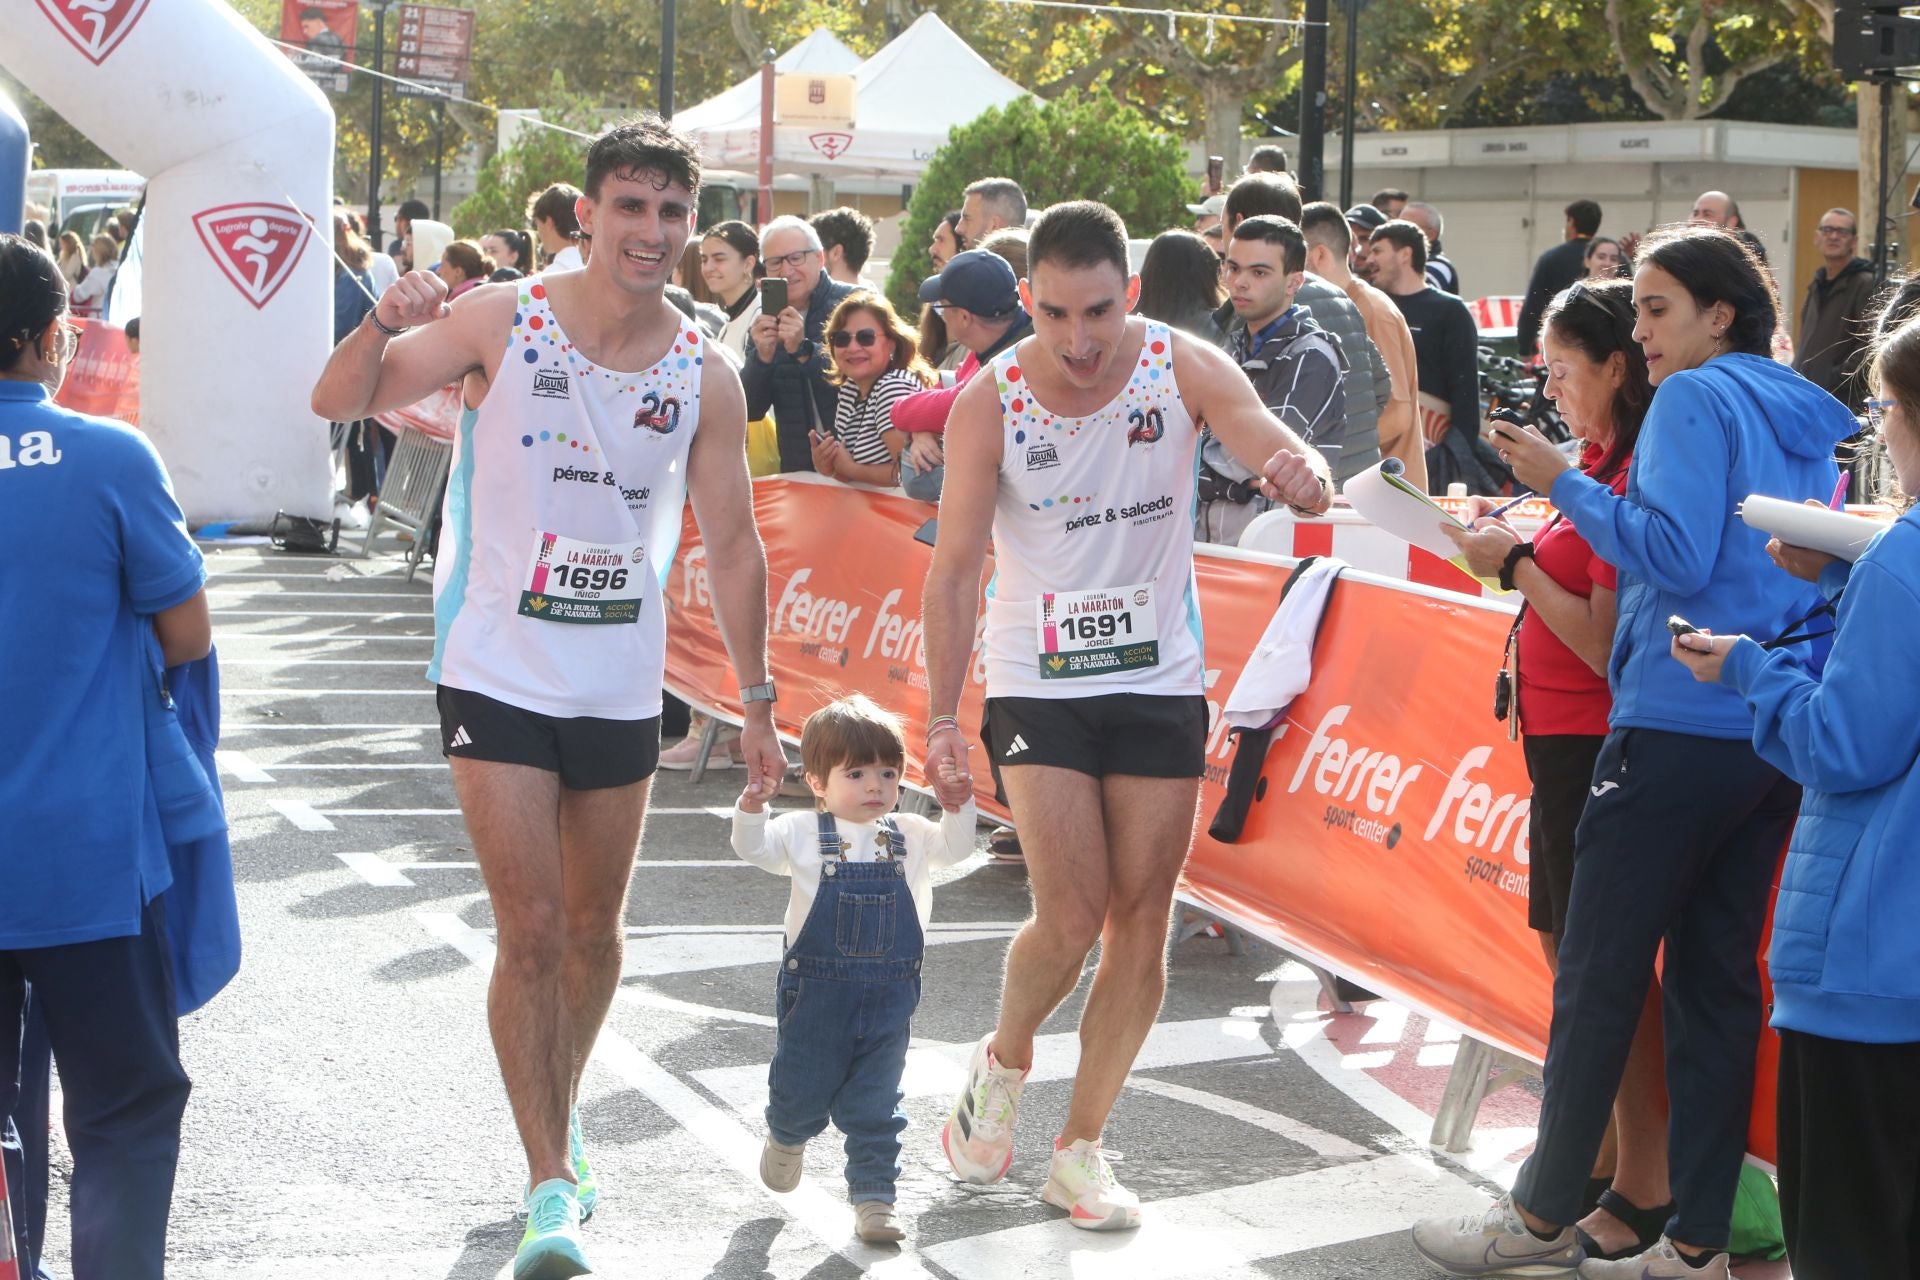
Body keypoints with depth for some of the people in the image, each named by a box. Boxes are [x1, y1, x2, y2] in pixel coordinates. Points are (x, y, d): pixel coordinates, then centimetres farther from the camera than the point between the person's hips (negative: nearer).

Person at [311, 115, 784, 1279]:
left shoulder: (706, 378, -3)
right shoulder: (503, 321, -8)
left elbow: (734, 546, 5)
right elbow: (338, 402, -6)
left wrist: (758, 701, 5)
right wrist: (387, 324, -27)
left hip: (622, 690, 3)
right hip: (500, 676, -3)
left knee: (594, 933, 14)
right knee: (531, 931, -8)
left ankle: (560, 1119, 37)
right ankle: (550, 1184, 0)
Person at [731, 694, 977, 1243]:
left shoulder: (909, 835, 4)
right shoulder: (803, 832, -3)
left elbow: (954, 847, -5)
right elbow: (755, 848, -10)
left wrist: (958, 806, -23)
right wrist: (752, 806, -28)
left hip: (888, 997, 1)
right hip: (815, 992, -1)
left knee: (875, 1106, 3)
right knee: (801, 1091, 12)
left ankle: (873, 1197, 12)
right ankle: (787, 1138, 46)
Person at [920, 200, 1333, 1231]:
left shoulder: (1185, 368, -10)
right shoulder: (989, 404, -12)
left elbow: (1292, 464, -19)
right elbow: (954, 570, -7)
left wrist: (1304, 478, -44)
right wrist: (940, 721, -10)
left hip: (1161, 680, 2)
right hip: (1037, 683, -2)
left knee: (1143, 925, 3)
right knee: (1071, 920, -11)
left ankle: (1080, 1149, 17)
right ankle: (1002, 1062, 21)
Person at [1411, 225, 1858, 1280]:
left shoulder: (1697, 400, -9)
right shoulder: (1805, 422, 15)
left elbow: (1674, 556, -18)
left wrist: (1564, 483, -11)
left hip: (1679, 727, -8)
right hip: (1776, 732, 8)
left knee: (1599, 972, 0)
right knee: (1718, 973, 9)